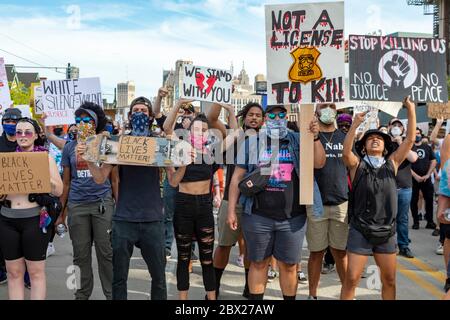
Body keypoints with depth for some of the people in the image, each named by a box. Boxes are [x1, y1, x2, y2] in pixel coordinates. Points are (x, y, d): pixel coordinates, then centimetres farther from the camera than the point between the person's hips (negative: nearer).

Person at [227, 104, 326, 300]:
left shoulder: (298, 141, 6)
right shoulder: (252, 143, 4)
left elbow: (319, 163, -3)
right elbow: (237, 177, 4)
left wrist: (315, 138, -17)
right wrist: (231, 210, -2)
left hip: (292, 217, 0)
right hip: (258, 216, 0)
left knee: (289, 265, 10)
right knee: (258, 263, 10)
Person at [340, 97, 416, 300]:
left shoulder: (392, 163, 6)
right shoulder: (357, 165, -1)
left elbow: (410, 140, -2)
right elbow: (346, 153, -22)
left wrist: (411, 110, -10)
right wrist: (355, 124, -33)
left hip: (387, 232, 3)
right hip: (360, 231, -3)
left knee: (389, 280, 12)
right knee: (351, 279, -2)